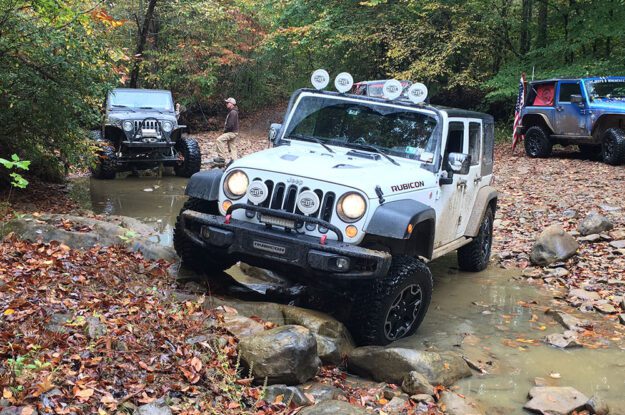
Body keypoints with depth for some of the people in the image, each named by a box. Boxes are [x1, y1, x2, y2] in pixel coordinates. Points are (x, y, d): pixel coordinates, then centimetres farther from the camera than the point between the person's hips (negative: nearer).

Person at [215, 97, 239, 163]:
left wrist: (225, 130, -11)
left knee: (219, 139, -19)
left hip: (232, 132, -11)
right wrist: (225, 130, 11)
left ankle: (222, 156, -17)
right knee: (232, 148, 10)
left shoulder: (233, 112, -17)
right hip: (232, 132, 11)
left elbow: (230, 124, -24)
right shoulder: (231, 112, 17)